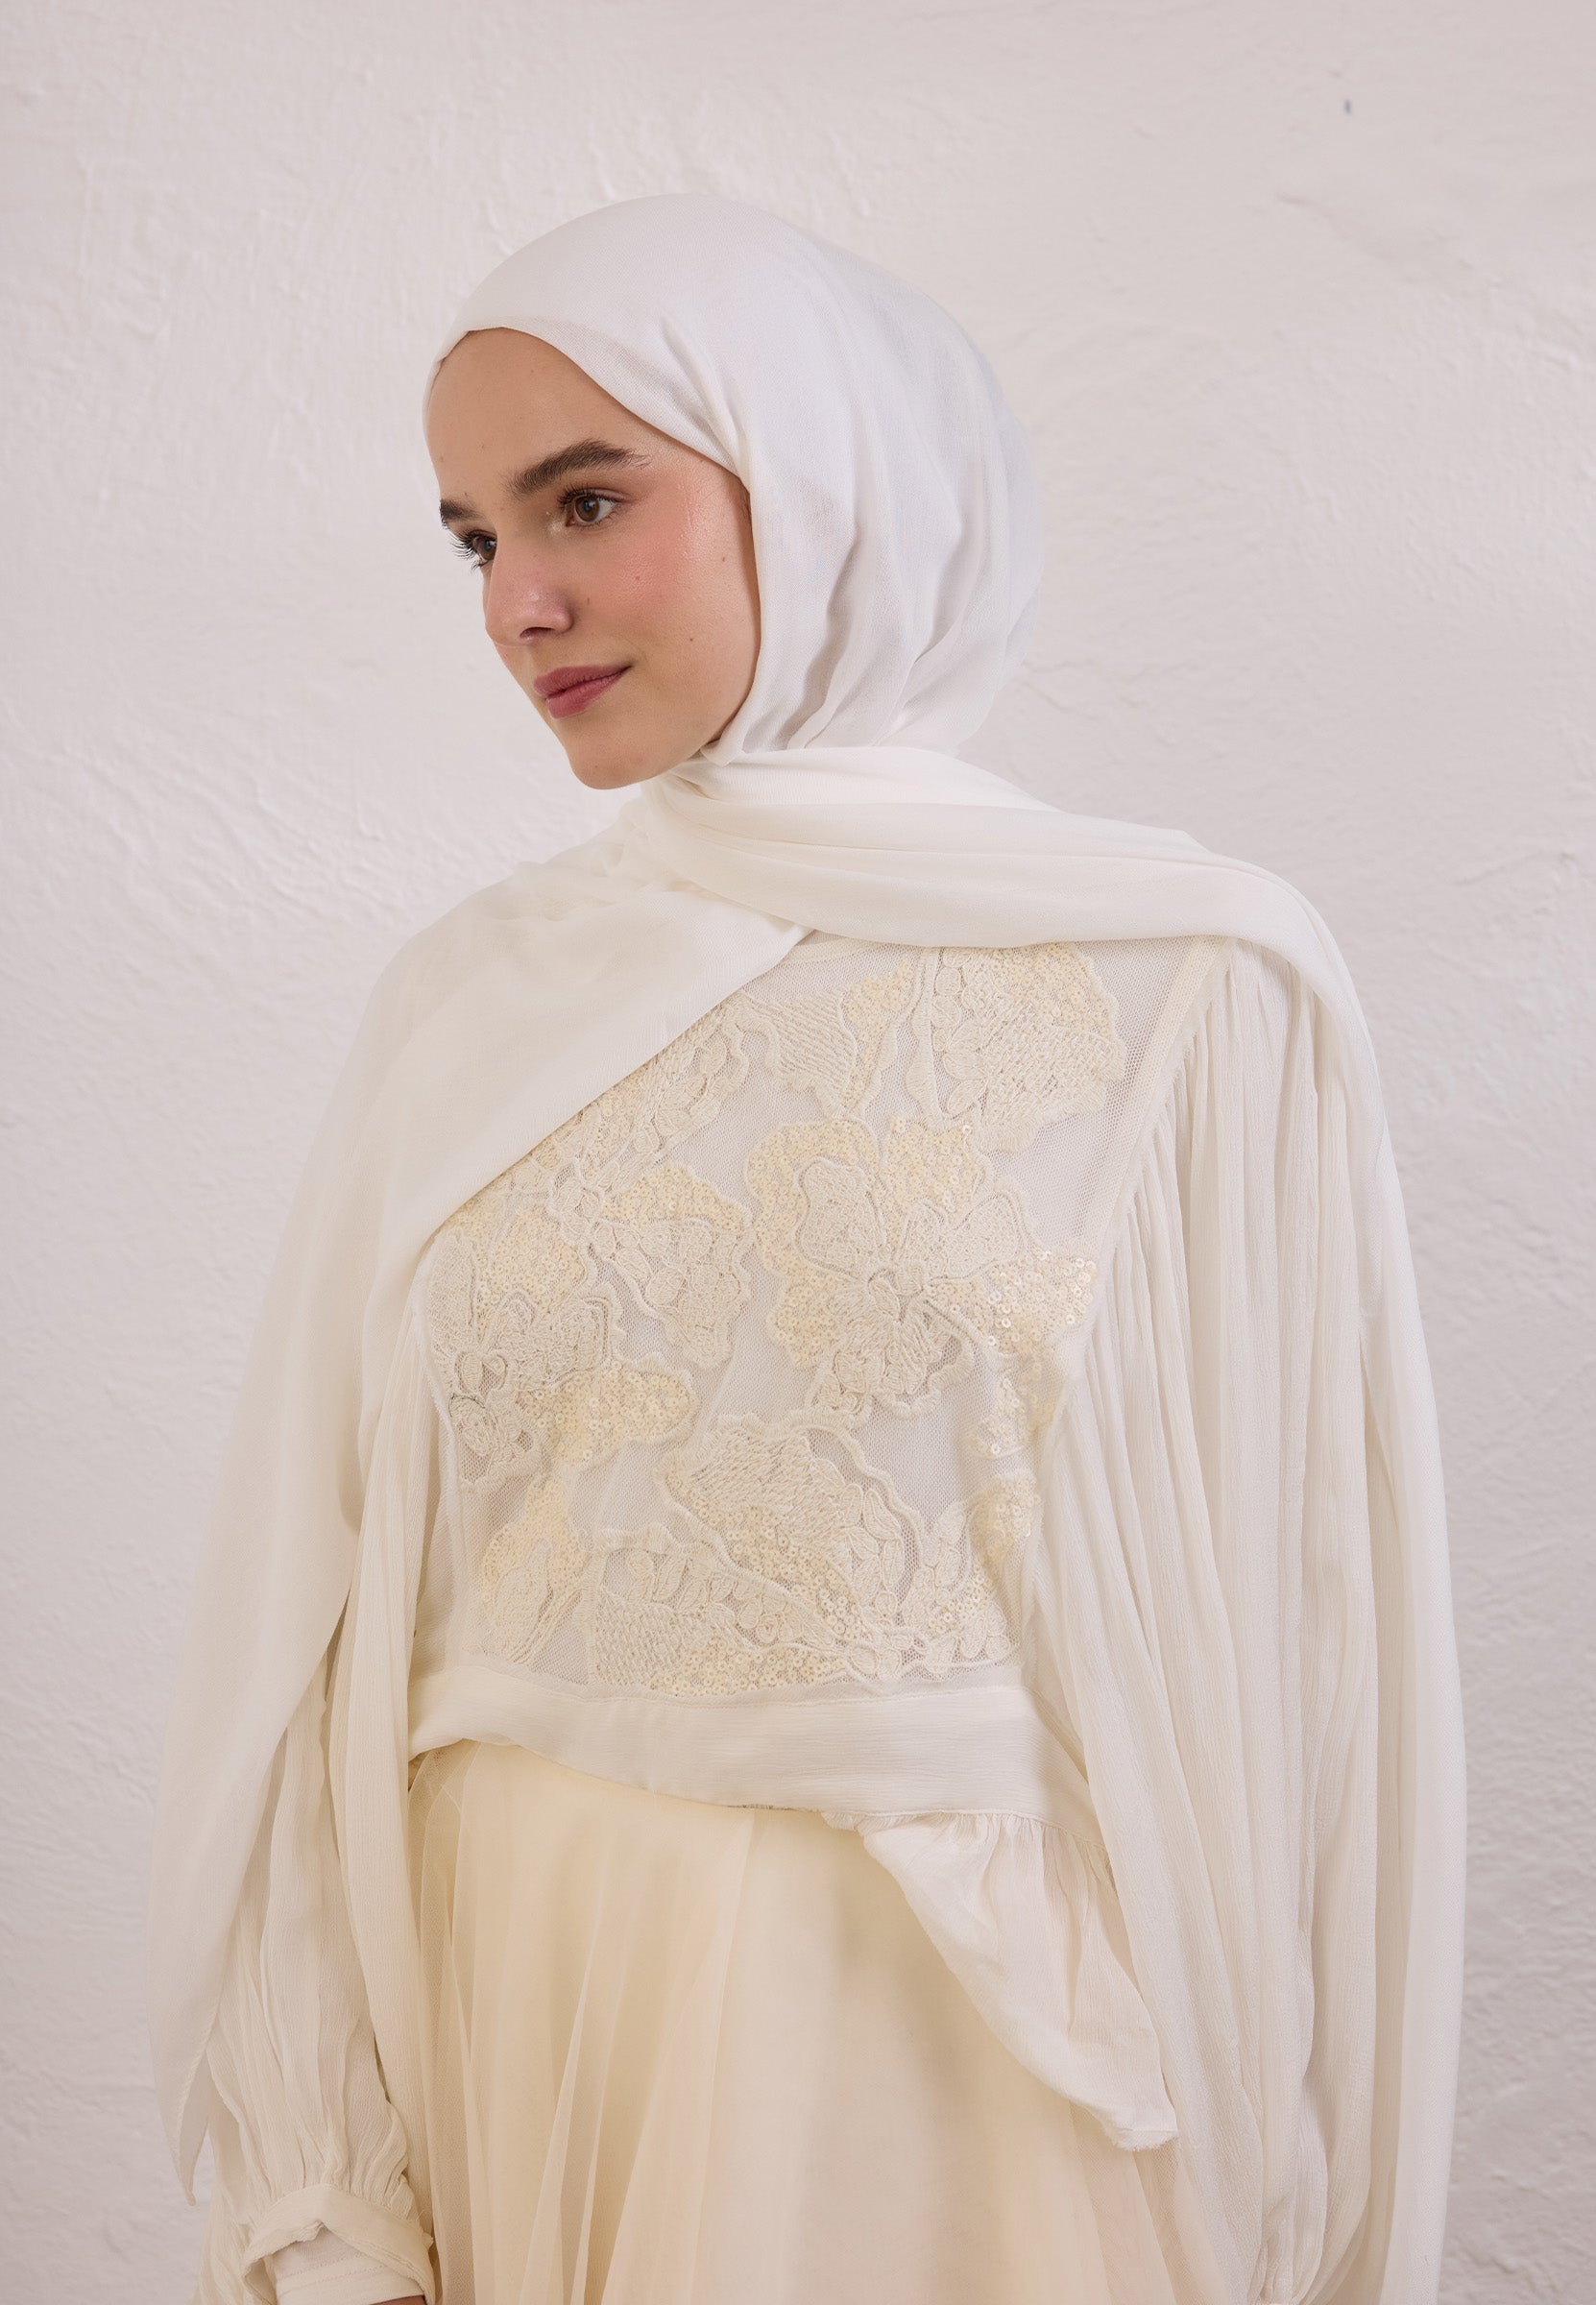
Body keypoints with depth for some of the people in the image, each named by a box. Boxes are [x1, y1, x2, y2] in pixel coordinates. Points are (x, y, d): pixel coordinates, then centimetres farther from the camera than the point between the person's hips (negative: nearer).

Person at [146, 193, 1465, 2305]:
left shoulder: (1195, 991, -10)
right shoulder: (472, 1004, 0)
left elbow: (1278, 1646, -7)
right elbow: (323, 1611, 1)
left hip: (958, 2040, -2)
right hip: (505, 2023, 3)